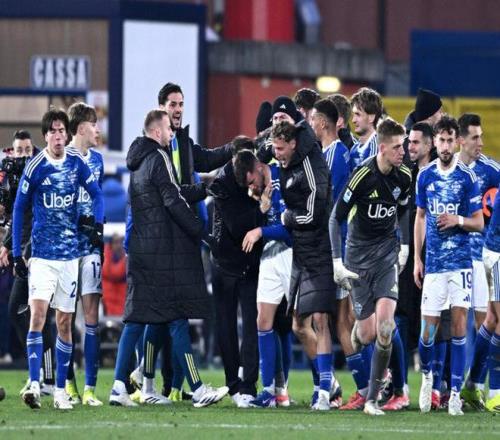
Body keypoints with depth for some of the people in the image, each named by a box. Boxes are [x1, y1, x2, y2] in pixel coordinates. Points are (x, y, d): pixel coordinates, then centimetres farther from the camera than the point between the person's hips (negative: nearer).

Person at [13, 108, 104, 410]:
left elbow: (97, 194, 12)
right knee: (38, 314, -17)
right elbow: (19, 209, 1)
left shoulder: (77, 162, 0)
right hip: (42, 254, -3)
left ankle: (61, 390, 15)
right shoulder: (35, 167, -7)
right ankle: (34, 385, -22)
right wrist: (16, 254, -1)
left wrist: (98, 225, -5)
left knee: (65, 322, 7)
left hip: (70, 254, 3)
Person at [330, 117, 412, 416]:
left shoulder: (404, 177, -2)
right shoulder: (363, 176, -17)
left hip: (387, 252, 3)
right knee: (368, 333, -5)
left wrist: (405, 247, 12)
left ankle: (373, 397, -9)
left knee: (385, 323, -17)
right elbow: (336, 218, -10)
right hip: (359, 254, -3)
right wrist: (337, 262, -13)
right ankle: (356, 334, 36)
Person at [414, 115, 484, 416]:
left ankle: (455, 392, -2)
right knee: (428, 328, 0)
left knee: (459, 321, -7)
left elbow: (479, 223, 2)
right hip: (433, 263, 2)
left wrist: (459, 220, -18)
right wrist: (417, 259, 13)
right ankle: (427, 375, 29)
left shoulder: (468, 177, -2)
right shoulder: (425, 176, 6)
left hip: (461, 260, -2)